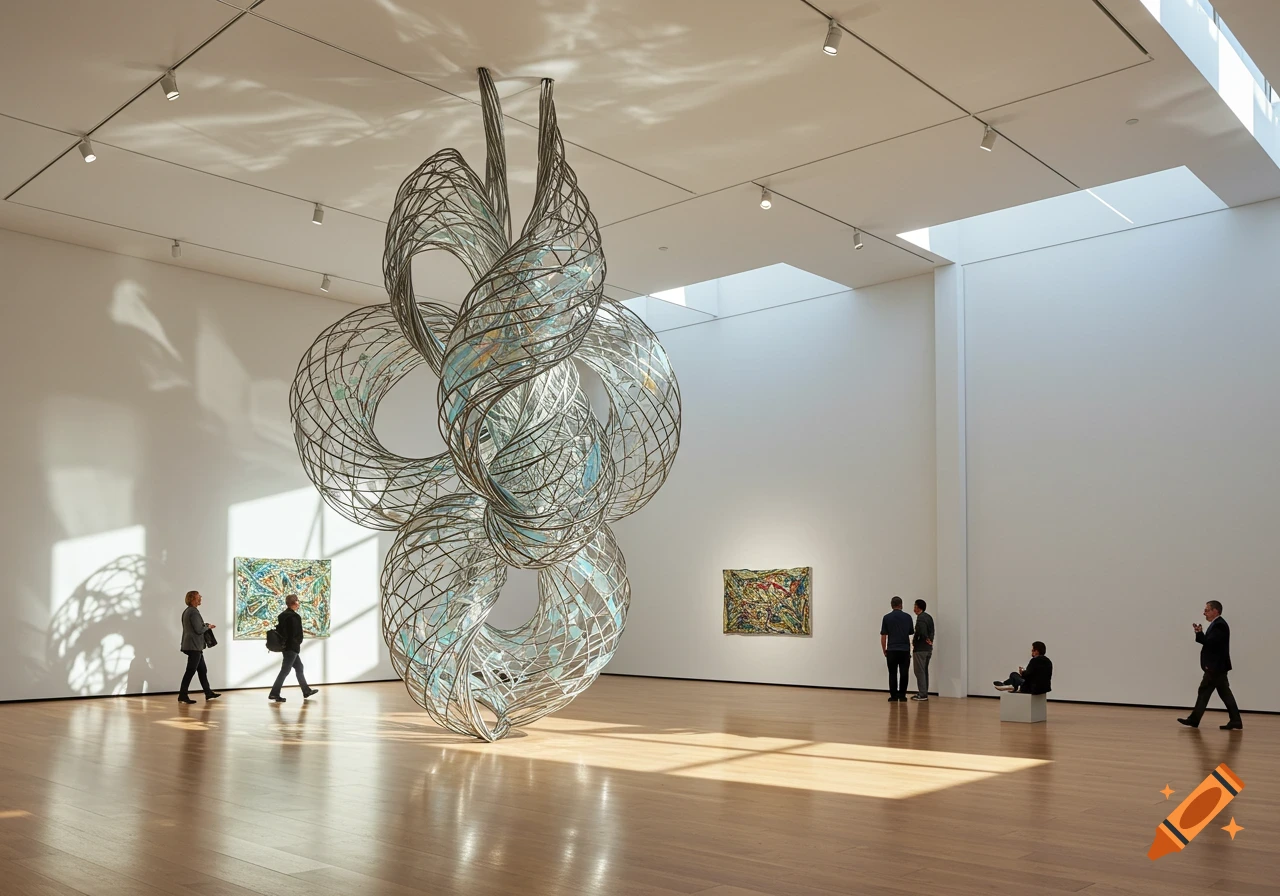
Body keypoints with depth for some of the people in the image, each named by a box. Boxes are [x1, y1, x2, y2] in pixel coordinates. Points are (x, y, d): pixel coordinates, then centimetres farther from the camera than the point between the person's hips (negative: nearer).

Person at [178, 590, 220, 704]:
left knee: (202, 670, 14)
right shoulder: (194, 612, -17)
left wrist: (206, 625, 12)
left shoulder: (187, 611, 14)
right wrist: (207, 626, -2)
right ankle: (182, 695, -2)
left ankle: (208, 693, 19)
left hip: (192, 645, 10)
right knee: (190, 671, -5)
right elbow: (199, 630, -20)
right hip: (194, 646, -10)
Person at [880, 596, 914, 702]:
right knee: (903, 674, 6)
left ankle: (894, 696, 4)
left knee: (893, 674, 5)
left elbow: (883, 636, -3)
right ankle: (902, 696, 5)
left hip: (892, 650, -1)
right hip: (905, 650, 1)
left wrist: (884, 650, 8)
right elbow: (910, 634, 8)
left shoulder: (887, 617, -2)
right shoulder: (907, 617, 2)